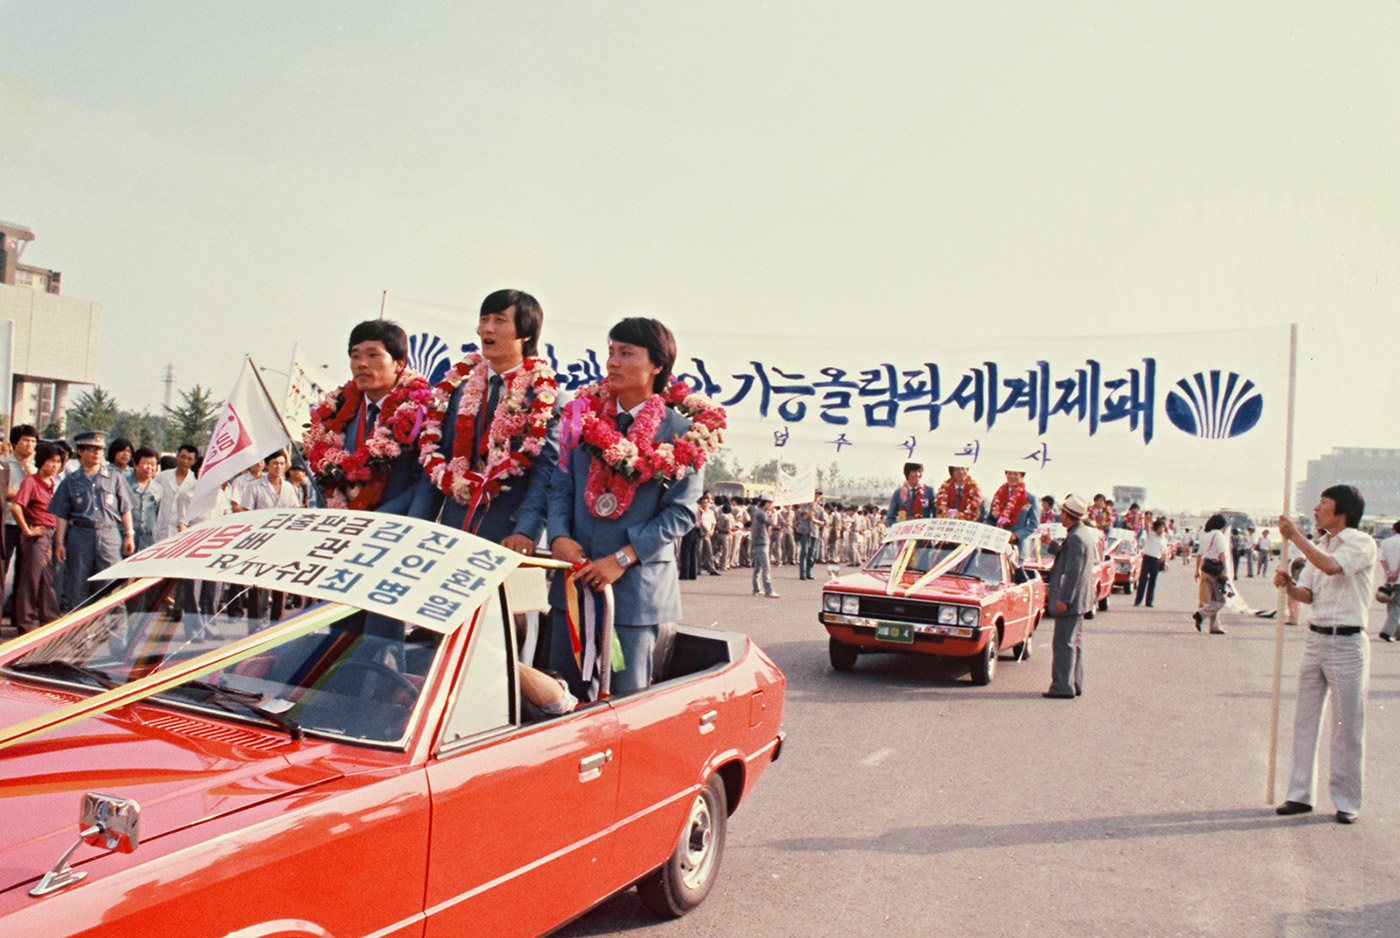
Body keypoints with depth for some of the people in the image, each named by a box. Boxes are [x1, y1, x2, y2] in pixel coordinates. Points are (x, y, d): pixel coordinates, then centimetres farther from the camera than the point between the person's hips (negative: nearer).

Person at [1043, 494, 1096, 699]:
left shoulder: (1075, 538, -19)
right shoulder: (1085, 533, 12)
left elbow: (1073, 572, -23)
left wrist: (1064, 599, -21)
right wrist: (1052, 545, 25)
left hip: (1070, 601, -10)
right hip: (1078, 600, 10)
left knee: (1064, 644, -6)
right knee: (1073, 643, 16)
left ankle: (1063, 687, -4)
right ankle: (1075, 685, 22)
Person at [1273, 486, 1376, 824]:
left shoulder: (1362, 544, -9)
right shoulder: (1320, 545, 13)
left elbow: (1331, 566, -27)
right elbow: (1308, 594, 10)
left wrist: (1295, 536, -21)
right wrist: (1288, 585, -10)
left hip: (1348, 644, -7)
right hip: (1315, 640, 7)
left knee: (1347, 725, 1)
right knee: (1305, 720, 9)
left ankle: (1346, 800, 13)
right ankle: (1300, 793, 17)